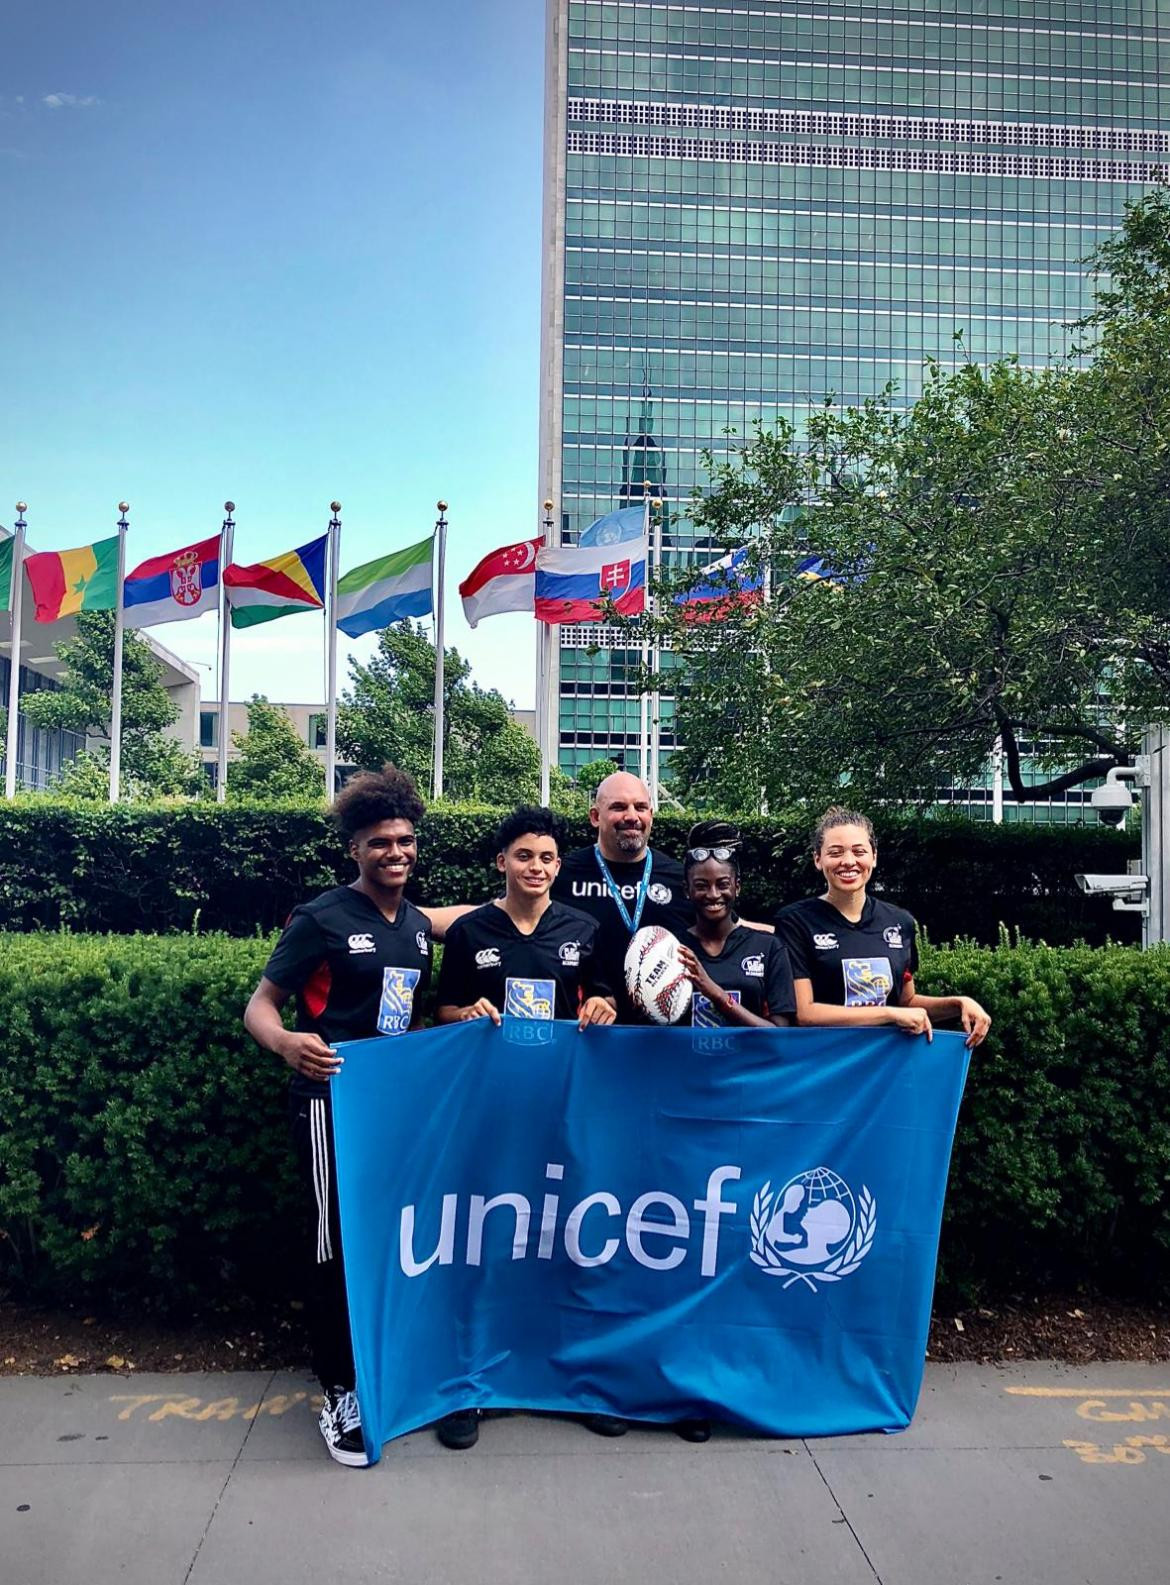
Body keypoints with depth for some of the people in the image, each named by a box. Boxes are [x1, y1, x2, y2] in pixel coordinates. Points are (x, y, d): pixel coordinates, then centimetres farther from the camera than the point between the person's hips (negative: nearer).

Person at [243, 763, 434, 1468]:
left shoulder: (421, 926, 9)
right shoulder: (323, 919, -11)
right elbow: (260, 1007, -13)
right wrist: (288, 1043, -34)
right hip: (334, 1100, -6)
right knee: (340, 1246, 0)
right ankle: (340, 1395, 17)